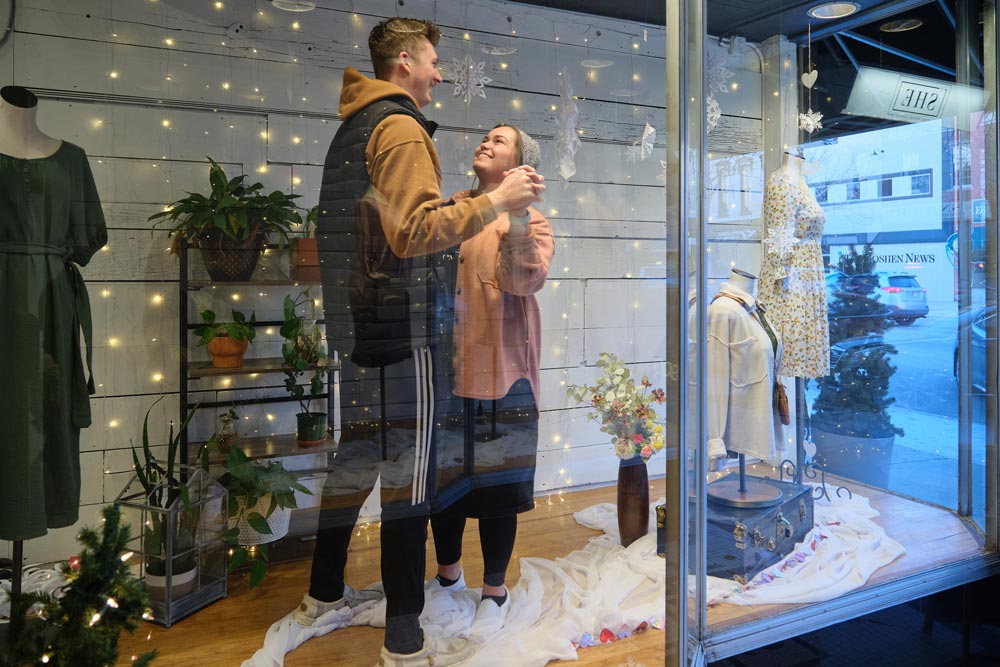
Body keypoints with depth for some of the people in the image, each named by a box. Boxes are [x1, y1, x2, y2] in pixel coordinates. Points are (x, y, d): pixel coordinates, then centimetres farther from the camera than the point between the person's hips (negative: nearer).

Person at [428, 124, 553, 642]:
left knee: (495, 482, 5)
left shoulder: (529, 219, 0)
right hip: (443, 367, 4)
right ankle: (448, 575, 37)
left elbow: (524, 280, -19)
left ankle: (494, 592, 25)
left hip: (496, 370, -4)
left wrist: (516, 215, -30)